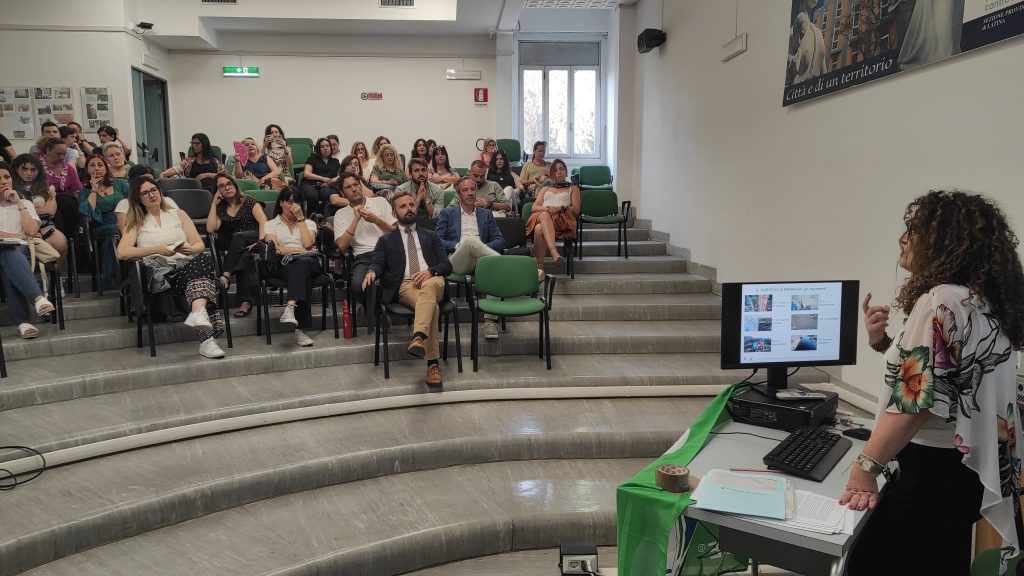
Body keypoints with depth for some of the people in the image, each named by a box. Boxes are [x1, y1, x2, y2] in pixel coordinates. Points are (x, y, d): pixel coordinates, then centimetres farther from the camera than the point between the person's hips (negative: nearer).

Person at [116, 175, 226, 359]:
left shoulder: (178, 214, 27)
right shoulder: (136, 222, 22)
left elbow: (200, 245, 19)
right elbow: (122, 252, 4)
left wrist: (191, 249, -6)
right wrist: (156, 249, -9)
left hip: (188, 265, 3)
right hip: (159, 273, -3)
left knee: (205, 259, -37)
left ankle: (199, 312, -60)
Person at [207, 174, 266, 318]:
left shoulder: (248, 201, 2)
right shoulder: (221, 209, 16)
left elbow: (263, 222, -13)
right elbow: (211, 229, -1)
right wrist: (214, 203, 4)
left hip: (253, 239, -3)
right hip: (238, 248, 3)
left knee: (237, 237, -34)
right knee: (244, 258, -32)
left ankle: (226, 276, -39)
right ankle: (246, 302, -43)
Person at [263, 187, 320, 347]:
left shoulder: (308, 223, 27)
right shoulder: (271, 225, 22)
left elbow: (308, 243, 4)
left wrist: (300, 218, 9)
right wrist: (300, 250, -3)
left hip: (309, 263, 1)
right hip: (285, 265, -1)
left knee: (302, 263, -40)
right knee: (303, 278, -38)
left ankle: (290, 308, -58)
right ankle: (300, 327, -49)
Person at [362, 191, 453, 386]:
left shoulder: (430, 236, 28)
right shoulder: (386, 240, 25)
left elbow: (446, 264, 16)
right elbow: (377, 263, 8)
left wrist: (430, 271, -7)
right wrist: (372, 272, -18)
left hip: (432, 281, 1)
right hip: (405, 285, -1)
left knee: (429, 287, -40)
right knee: (432, 306, -36)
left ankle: (418, 337, -60)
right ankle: (432, 364, -40)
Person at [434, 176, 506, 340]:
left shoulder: (486, 214, 26)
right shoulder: (447, 213, 21)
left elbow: (500, 241, 17)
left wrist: (483, 248, -4)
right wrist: (457, 245, -8)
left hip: (480, 260, 2)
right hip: (457, 261, -2)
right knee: (471, 241, -37)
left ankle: (489, 320, -41)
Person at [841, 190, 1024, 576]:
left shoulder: (941, 302, -21)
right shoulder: (981, 300, 11)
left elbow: (915, 399, -24)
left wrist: (866, 466, -18)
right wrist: (883, 342, 5)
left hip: (936, 469, -10)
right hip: (971, 465, 10)